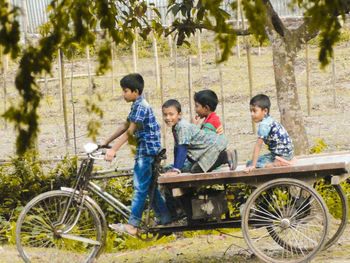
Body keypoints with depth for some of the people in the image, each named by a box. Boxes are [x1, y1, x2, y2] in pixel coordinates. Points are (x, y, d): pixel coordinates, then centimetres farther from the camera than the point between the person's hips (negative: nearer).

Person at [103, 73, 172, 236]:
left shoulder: (141, 106, -15)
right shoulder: (137, 105, 16)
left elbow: (130, 131, -20)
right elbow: (125, 127, 21)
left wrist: (113, 150, -22)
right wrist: (106, 142, 19)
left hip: (147, 150, -10)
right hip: (145, 151, 10)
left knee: (140, 187, -10)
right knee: (150, 186, 13)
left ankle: (132, 225, -12)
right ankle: (165, 218, 18)